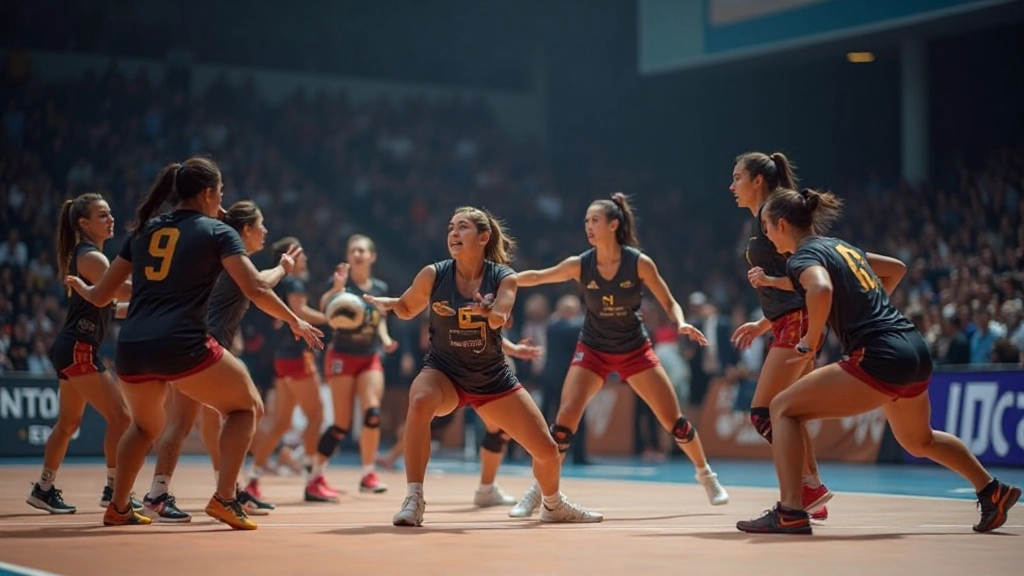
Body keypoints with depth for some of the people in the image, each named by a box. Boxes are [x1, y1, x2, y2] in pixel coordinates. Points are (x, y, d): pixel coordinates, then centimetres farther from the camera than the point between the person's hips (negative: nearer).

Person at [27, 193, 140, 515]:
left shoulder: (85, 255, 18)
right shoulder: (91, 257, -13)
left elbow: (101, 305, 22)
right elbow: (121, 289, -29)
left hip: (72, 349, 10)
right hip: (79, 349, -10)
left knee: (69, 423, 16)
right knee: (119, 417, -10)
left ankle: (44, 489, 22)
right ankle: (114, 490, -8)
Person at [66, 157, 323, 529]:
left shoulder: (144, 230, 18)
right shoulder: (216, 232, 5)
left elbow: (101, 296, 21)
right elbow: (256, 290, -4)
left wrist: (79, 287, 43)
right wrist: (295, 321, 11)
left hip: (130, 348, 5)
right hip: (181, 345, -5)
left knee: (146, 425, 32)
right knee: (245, 406, 16)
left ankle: (118, 508, 29)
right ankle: (224, 498, 2)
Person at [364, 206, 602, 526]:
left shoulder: (503, 278, -11)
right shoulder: (433, 275, -10)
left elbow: (498, 319, -30)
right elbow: (406, 308, 6)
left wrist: (489, 312, -51)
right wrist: (386, 303, -13)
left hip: (493, 378, 2)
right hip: (444, 373, -1)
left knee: (547, 450, 2)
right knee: (420, 402, -39)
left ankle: (554, 506, 37)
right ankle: (413, 501, -32)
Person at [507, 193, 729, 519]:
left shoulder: (639, 263, -17)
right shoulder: (580, 265, -13)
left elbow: (669, 303, -8)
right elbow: (537, 277, -3)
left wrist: (681, 324, -27)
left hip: (635, 350, 0)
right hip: (592, 350, 0)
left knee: (674, 420, 1)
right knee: (565, 419, -16)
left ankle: (706, 475, 26)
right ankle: (537, 492, -5)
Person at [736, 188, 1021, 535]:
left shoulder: (802, 257, -6)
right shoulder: (841, 246, 19)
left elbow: (821, 289, -30)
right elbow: (896, 268, 33)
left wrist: (811, 340, -16)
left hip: (880, 358, -9)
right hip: (916, 351, 9)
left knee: (784, 409, -3)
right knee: (919, 441, 33)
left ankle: (790, 512, -11)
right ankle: (993, 492, 44)